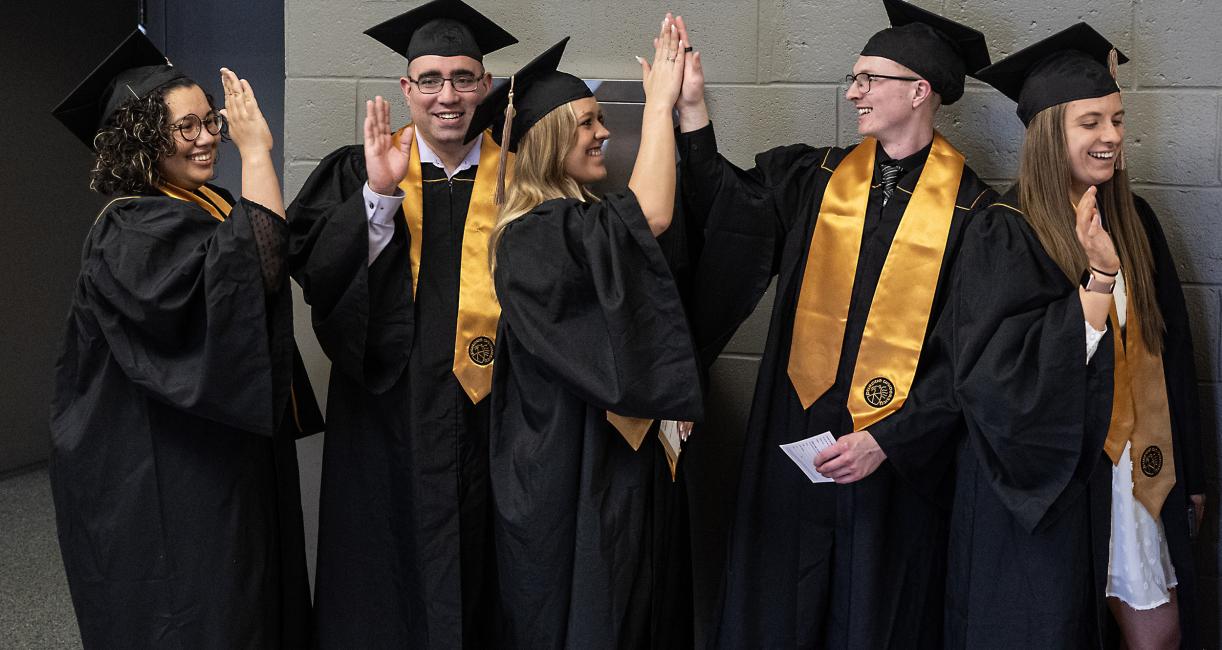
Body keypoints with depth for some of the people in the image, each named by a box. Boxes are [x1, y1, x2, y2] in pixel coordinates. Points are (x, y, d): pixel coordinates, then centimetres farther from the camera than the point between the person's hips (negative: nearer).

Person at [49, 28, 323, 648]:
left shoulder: (211, 205, 8)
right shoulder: (130, 233, -19)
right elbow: (254, 272, -35)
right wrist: (256, 152, -29)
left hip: (232, 455, 9)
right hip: (170, 481, -9)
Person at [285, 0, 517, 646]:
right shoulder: (359, 171, 2)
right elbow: (313, 267, -11)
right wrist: (379, 194, -22)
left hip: (486, 416, 1)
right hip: (387, 414, 0)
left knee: (472, 573, 10)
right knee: (391, 564, 9)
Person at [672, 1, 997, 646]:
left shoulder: (970, 208, -7)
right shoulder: (815, 176, 5)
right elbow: (722, 202, 6)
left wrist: (886, 441, -13)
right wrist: (690, 105, -3)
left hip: (899, 458, -3)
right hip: (794, 441, 3)